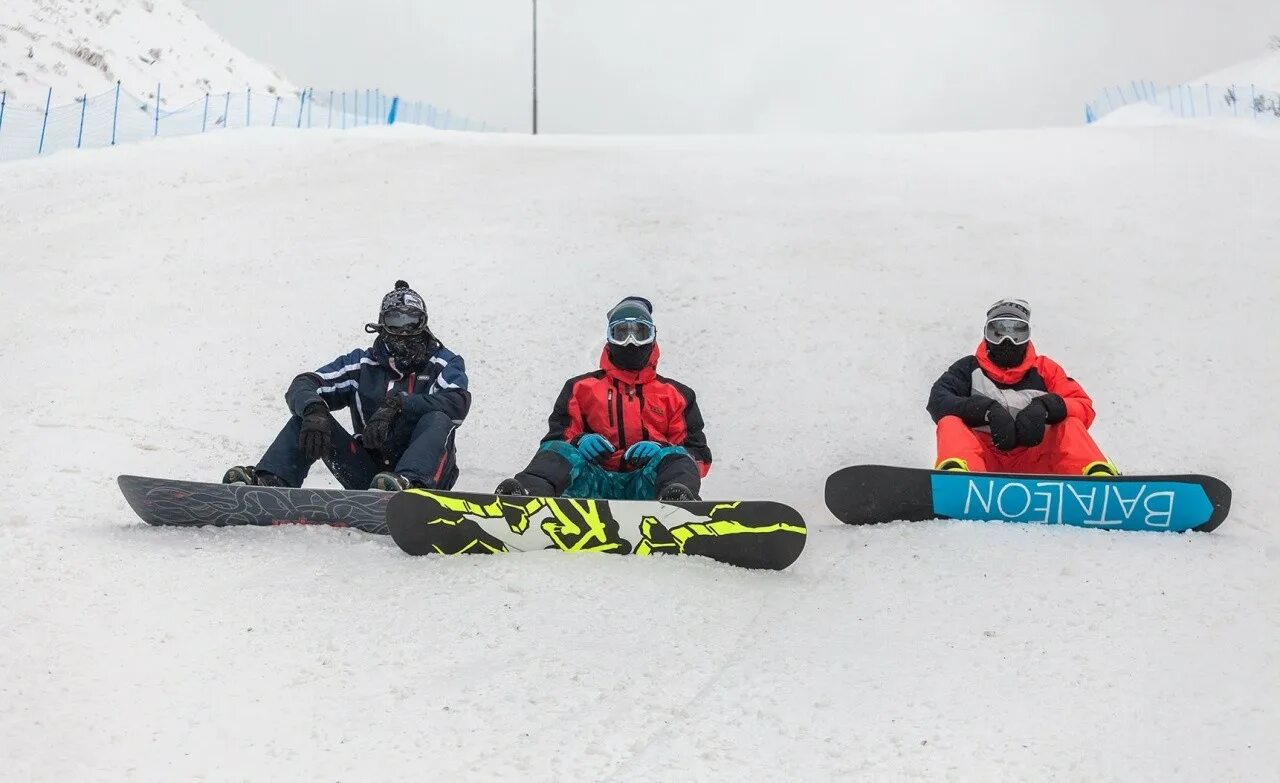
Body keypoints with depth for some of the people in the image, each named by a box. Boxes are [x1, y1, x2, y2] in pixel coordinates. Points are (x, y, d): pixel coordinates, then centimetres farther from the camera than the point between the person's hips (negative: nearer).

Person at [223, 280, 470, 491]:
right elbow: (303, 386, 1)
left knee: (437, 420, -32)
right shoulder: (363, 363, 13)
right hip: (369, 472, 3)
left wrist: (398, 405, -30)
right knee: (307, 415, -9)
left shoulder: (445, 363, 6)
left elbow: (457, 403, -17)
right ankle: (270, 481, -30)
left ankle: (412, 485, -59)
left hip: (425, 472, -3)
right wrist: (314, 411, -24)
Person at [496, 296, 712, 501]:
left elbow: (700, 456, 14)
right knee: (558, 450, -28)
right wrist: (579, 442, -11)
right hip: (594, 482, 0)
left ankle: (675, 503, -65)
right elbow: (556, 439, 14)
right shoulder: (581, 388, 22)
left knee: (673, 456, -30)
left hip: (646, 485, 0)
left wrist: (662, 450, -9)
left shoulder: (676, 394, 22)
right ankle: (526, 493, -61)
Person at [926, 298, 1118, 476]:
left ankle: (1098, 476, -52)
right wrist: (988, 409, -20)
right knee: (950, 423, -26)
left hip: (1032, 463, 1)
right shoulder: (971, 368, 17)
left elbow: (1084, 408, 5)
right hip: (983, 456, -1)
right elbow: (938, 401, -2)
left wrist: (1045, 406, -18)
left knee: (1071, 424, -21)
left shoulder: (1044, 369, 19)